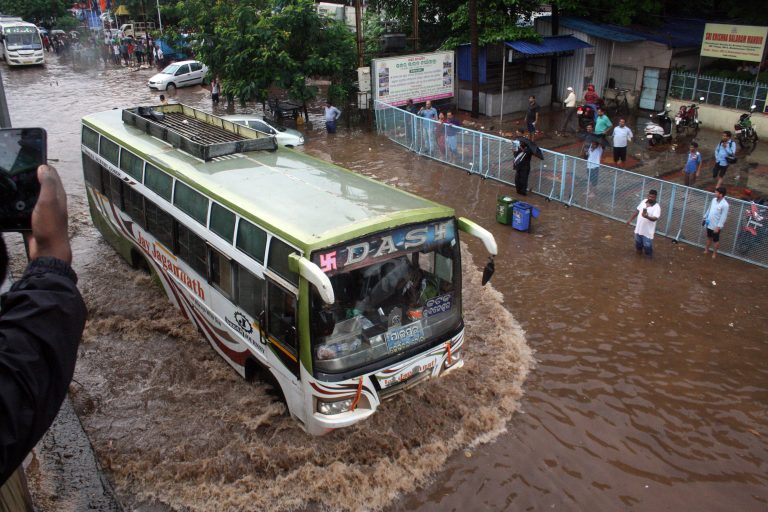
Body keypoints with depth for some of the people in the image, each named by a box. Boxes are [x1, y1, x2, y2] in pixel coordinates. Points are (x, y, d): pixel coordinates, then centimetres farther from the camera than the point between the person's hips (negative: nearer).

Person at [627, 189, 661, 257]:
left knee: (647, 246, 3)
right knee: (638, 243, 24)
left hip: (648, 231, -6)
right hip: (639, 229, 6)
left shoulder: (657, 207, -20)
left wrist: (647, 217, -53)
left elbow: (655, 218, -33)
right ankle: (639, 252, 48)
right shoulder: (643, 201, 0)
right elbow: (637, 211, 13)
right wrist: (630, 219, 15)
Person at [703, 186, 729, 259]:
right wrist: (705, 218, 17)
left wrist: (718, 227, -20)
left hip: (716, 226, -6)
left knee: (715, 240, 10)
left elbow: (723, 217, -21)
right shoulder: (714, 199, -1)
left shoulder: (725, 205, -23)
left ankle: (714, 253, 26)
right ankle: (706, 250, 38)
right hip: (709, 224, 6)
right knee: (709, 237, 23)